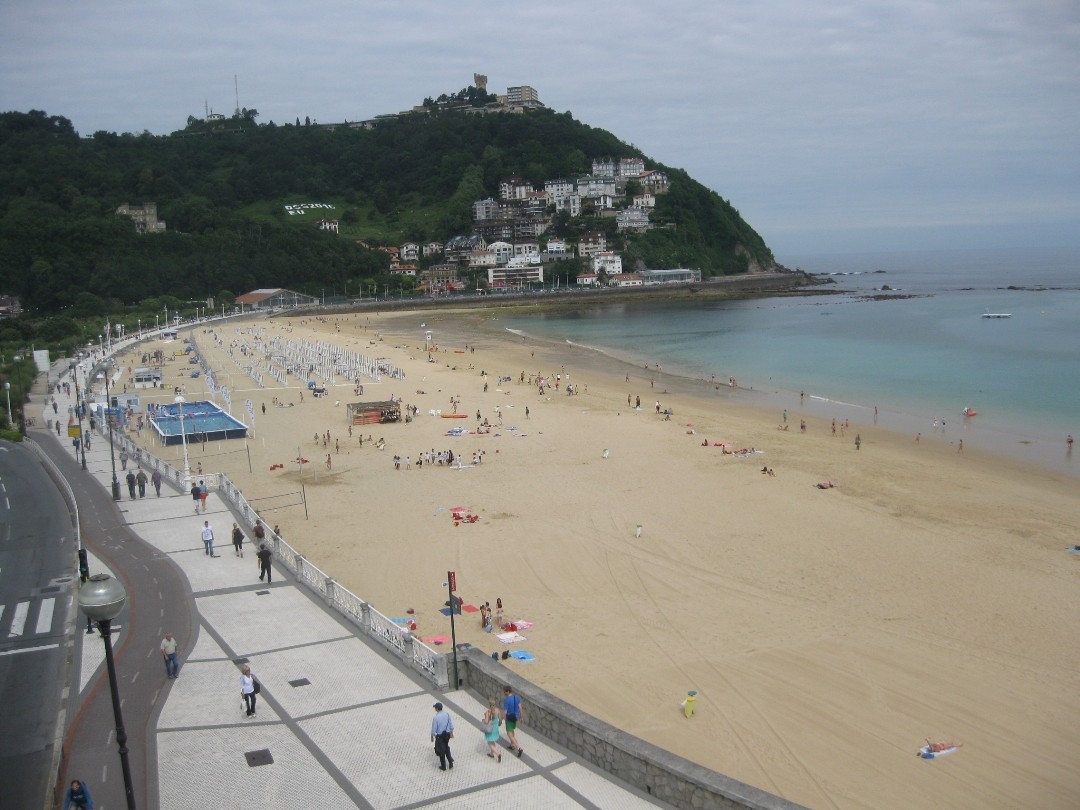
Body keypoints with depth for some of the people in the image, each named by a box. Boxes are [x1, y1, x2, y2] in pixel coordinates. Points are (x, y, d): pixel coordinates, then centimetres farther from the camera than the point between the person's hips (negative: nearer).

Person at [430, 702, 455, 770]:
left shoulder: (436, 717, -24)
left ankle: (443, 766, 28)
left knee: (441, 750, 14)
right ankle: (451, 762, 21)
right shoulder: (447, 714, -9)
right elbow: (451, 724, 2)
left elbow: (434, 729, -14)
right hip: (447, 734, 5)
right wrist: (451, 733, 16)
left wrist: (432, 736, 3)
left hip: (440, 736, -5)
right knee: (446, 748, 27)